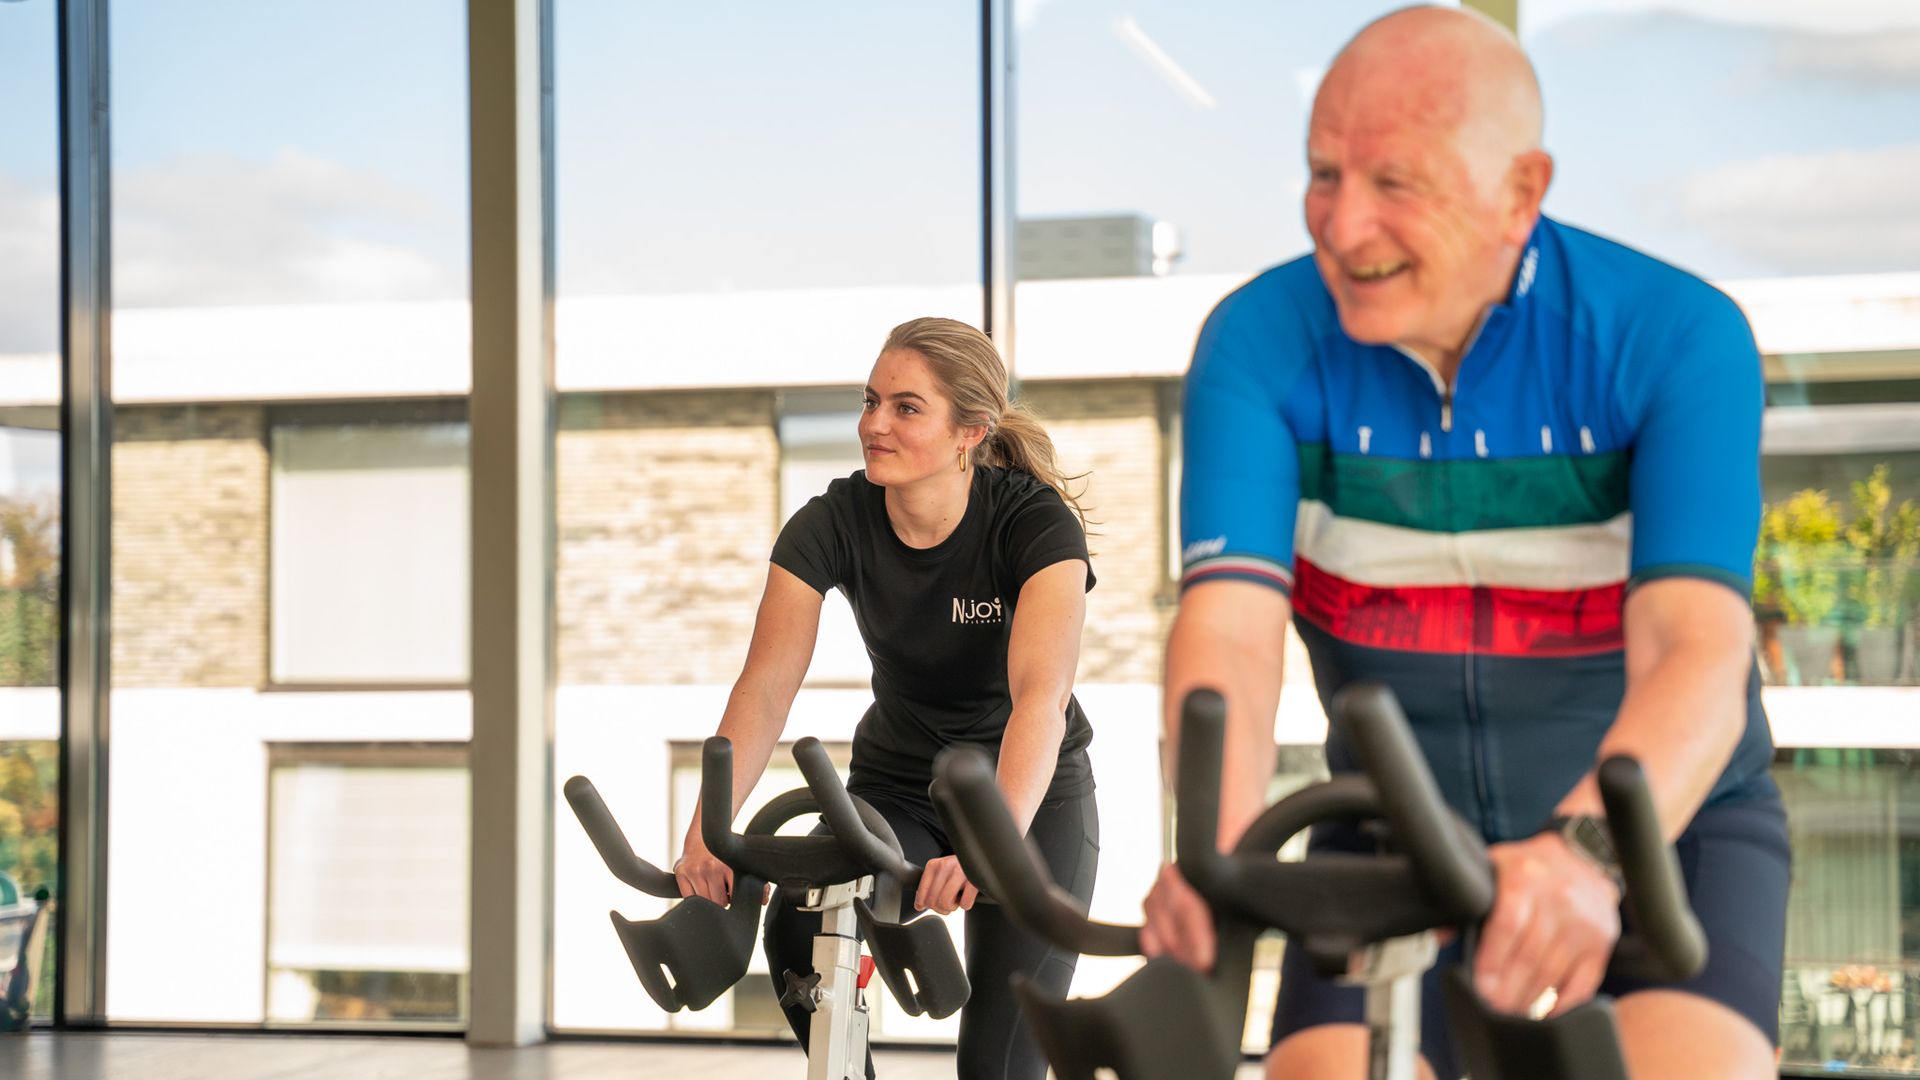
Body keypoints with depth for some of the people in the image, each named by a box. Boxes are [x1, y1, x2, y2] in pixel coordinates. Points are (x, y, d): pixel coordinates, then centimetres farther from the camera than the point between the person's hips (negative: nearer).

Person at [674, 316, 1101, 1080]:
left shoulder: (1036, 522, -26)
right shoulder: (833, 523, -17)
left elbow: (1040, 693, -40)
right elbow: (767, 685, -26)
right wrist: (707, 831, -42)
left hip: (1030, 791, -2)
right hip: (895, 782, 2)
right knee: (796, 930, -27)